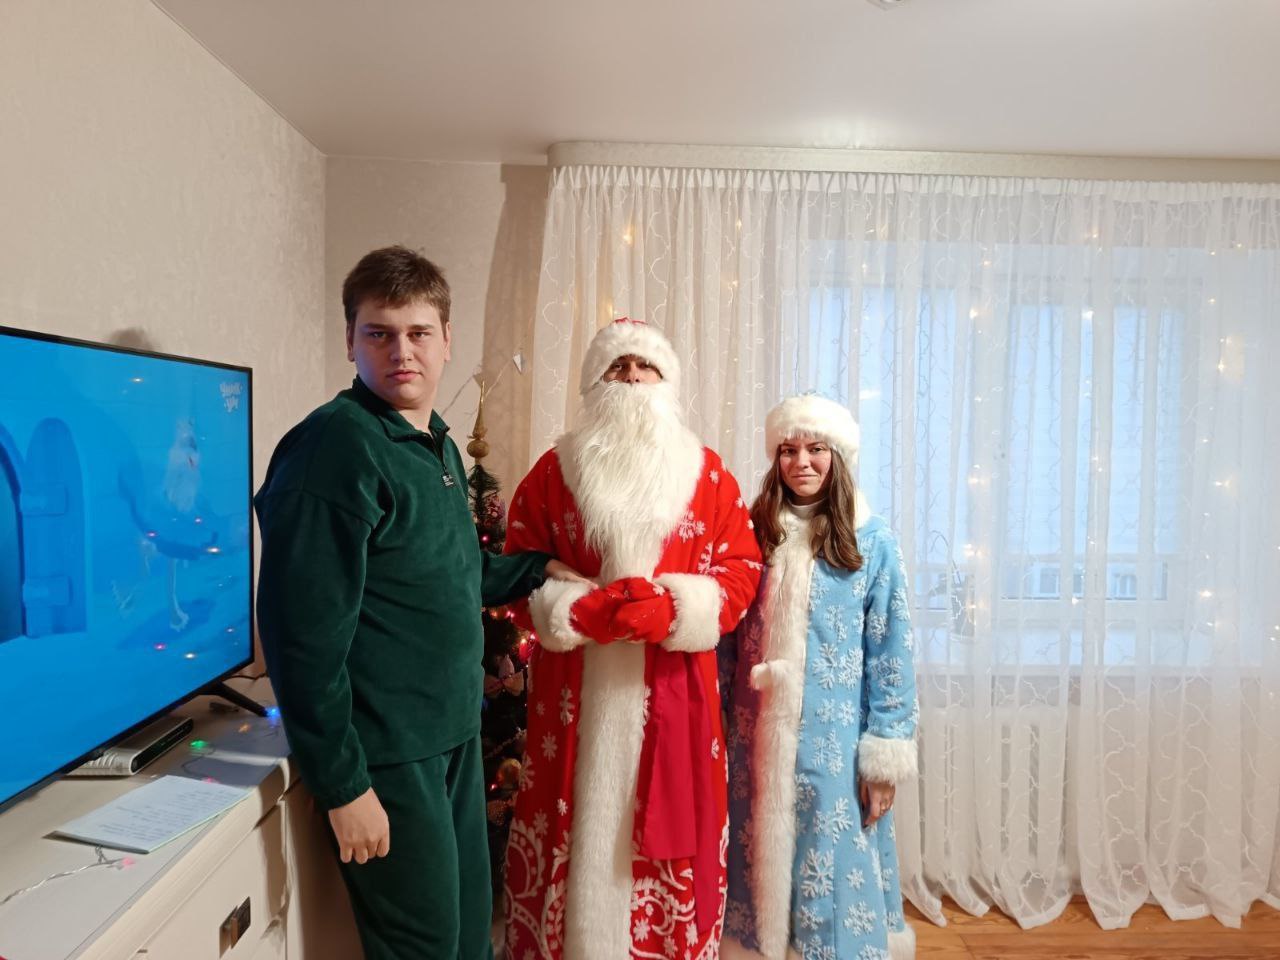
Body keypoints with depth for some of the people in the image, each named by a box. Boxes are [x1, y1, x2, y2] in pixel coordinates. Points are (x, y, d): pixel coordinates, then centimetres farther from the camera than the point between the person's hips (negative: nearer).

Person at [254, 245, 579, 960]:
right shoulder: (336, 445, -18)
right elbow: (305, 632, -21)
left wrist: (539, 570, 14)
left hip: (456, 736, 8)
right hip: (386, 754, -8)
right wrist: (341, 785, -19)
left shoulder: (439, 445, 9)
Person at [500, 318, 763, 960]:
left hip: (674, 689, 1)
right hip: (576, 689, 0)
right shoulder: (553, 471, 5)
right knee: (572, 832, 7)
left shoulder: (709, 474, 5)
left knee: (674, 836, 8)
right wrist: (588, 611, -15)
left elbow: (741, 570, 1)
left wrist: (672, 609, -16)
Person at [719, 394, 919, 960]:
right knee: (759, 866, 15)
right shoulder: (753, 534, 2)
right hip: (757, 742, 3)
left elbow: (890, 656, -5)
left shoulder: (872, 543, -4)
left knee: (834, 871, 9)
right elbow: (725, 642, 4)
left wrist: (884, 758, -7)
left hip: (835, 745, -2)